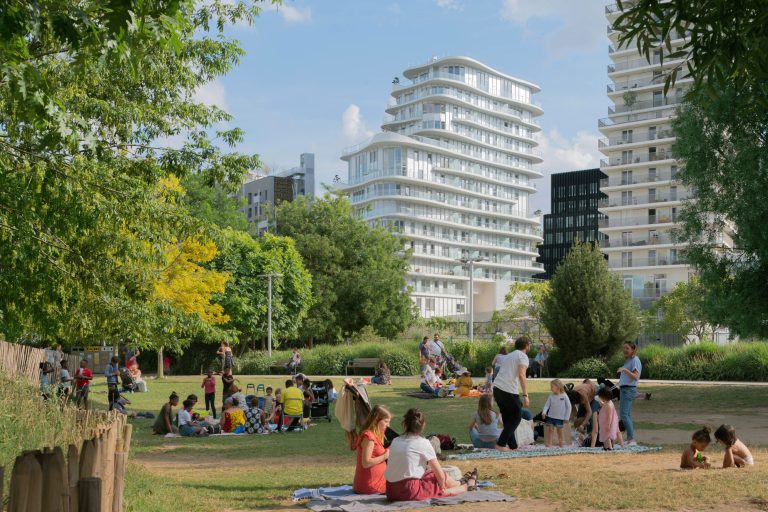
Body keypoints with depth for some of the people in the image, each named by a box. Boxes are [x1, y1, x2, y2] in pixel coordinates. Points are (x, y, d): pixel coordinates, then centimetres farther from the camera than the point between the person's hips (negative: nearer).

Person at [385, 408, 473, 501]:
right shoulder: (424, 443, -5)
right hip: (410, 492, -6)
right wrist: (442, 488, 20)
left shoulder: (395, 441, 9)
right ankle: (466, 485, 42)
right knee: (443, 476, 16)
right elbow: (440, 474, -2)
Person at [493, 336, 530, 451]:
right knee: (516, 418, 6)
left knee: (507, 418, 18)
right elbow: (521, 375, -16)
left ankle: (512, 446, 20)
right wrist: (525, 396, -20)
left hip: (497, 388, 8)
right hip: (509, 391, -8)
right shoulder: (523, 356, -2)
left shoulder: (509, 356, 25)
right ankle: (501, 444, -2)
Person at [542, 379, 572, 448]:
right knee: (550, 430, 4)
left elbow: (568, 407, -2)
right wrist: (544, 412, -17)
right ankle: (549, 445, 10)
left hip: (560, 418, -3)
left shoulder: (564, 396, -7)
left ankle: (561, 445, 14)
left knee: (560, 431, 4)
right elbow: (547, 404, 1)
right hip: (550, 416, 3)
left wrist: (566, 418, -4)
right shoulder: (551, 396, 2)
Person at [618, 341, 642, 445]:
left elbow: (635, 376, -19)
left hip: (629, 389, -10)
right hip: (624, 389, 10)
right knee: (627, 414, 9)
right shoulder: (628, 360, 20)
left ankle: (632, 439, -17)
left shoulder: (635, 360, -9)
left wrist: (625, 370, -30)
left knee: (624, 414, -16)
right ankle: (629, 439, 10)